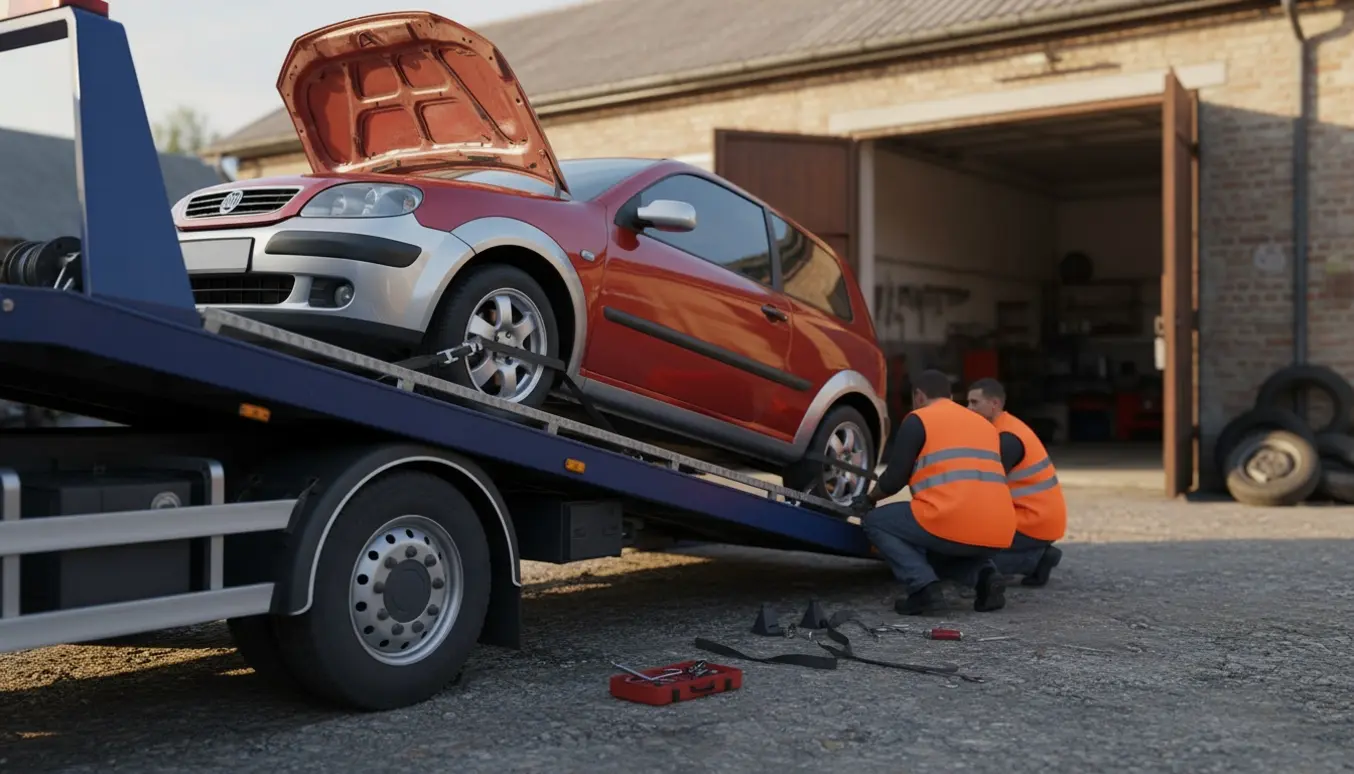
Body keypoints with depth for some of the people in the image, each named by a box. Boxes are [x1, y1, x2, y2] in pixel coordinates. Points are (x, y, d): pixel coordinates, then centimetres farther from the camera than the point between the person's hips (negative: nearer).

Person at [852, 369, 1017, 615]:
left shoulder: (918, 420, 6)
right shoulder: (985, 424, 25)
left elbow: (895, 479, 4)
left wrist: (870, 499, 26)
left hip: (952, 524, -7)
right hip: (998, 536, 7)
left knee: (875, 521, 15)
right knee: (942, 548, 37)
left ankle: (922, 585, -5)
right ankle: (984, 575, 6)